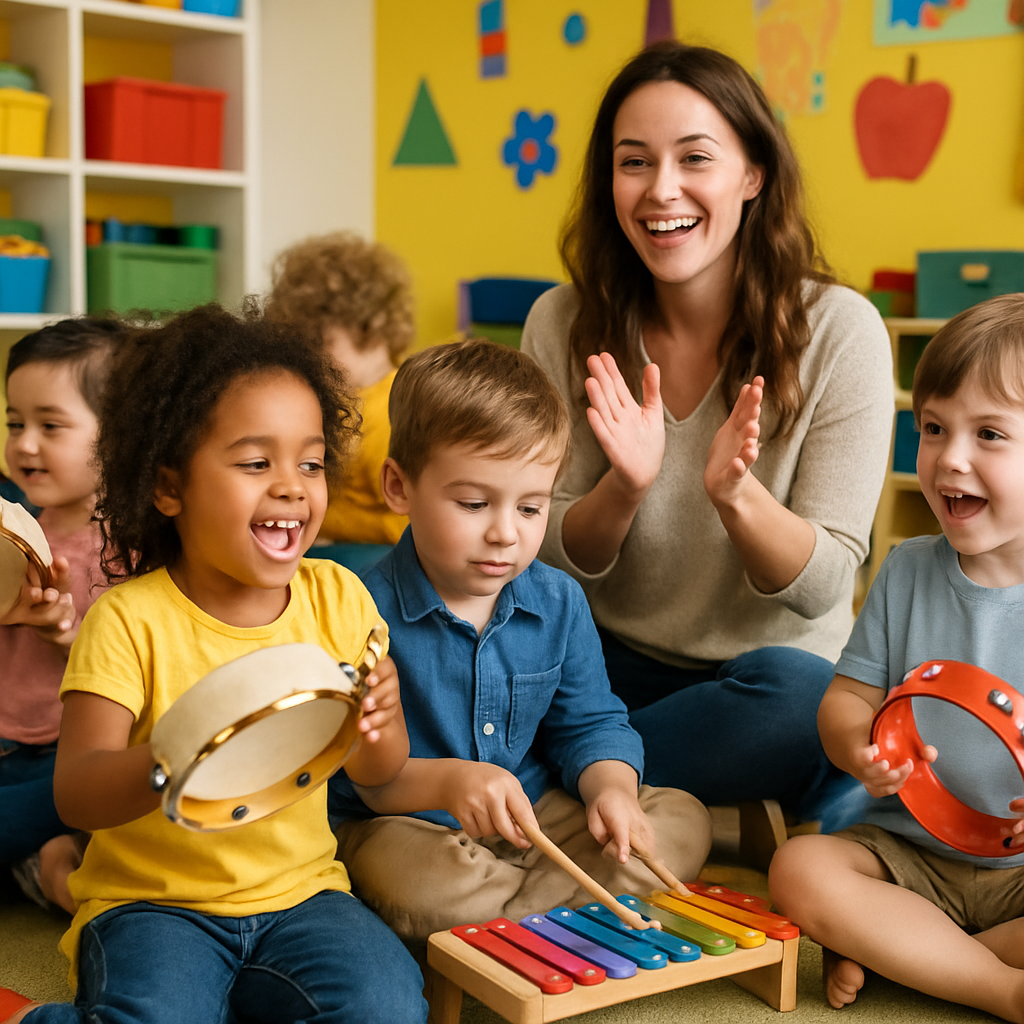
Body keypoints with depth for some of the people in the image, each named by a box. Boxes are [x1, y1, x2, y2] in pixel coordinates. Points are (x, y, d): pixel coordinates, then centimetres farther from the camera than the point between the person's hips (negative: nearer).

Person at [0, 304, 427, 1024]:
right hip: (151, 901, -3)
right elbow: (75, 794, -18)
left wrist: (379, 728, -23)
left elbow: (378, 772, 2)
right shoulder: (129, 620, -12)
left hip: (299, 891, 3)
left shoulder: (337, 598, -1)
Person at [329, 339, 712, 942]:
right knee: (421, 885, -38)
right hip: (404, 825, -5)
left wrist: (610, 787, -16)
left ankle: (492, 922, -16)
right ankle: (582, 894, -13)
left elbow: (590, 724, 7)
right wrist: (444, 780, -38)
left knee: (684, 822, -6)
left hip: (539, 815, 6)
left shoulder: (560, 603, 2)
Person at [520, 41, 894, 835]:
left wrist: (736, 494, -31)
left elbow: (822, 588, -10)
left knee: (794, 695, -36)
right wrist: (624, 489, -25)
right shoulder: (562, 323, -4)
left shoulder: (839, 331, -11)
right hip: (615, 663, 1)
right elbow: (550, 559, -2)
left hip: (777, 668, -1)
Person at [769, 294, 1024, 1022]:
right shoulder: (908, 573, 2)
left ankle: (888, 951, -16)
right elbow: (847, 697, 4)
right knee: (800, 869, -24)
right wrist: (860, 747, -20)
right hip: (910, 847, 3)